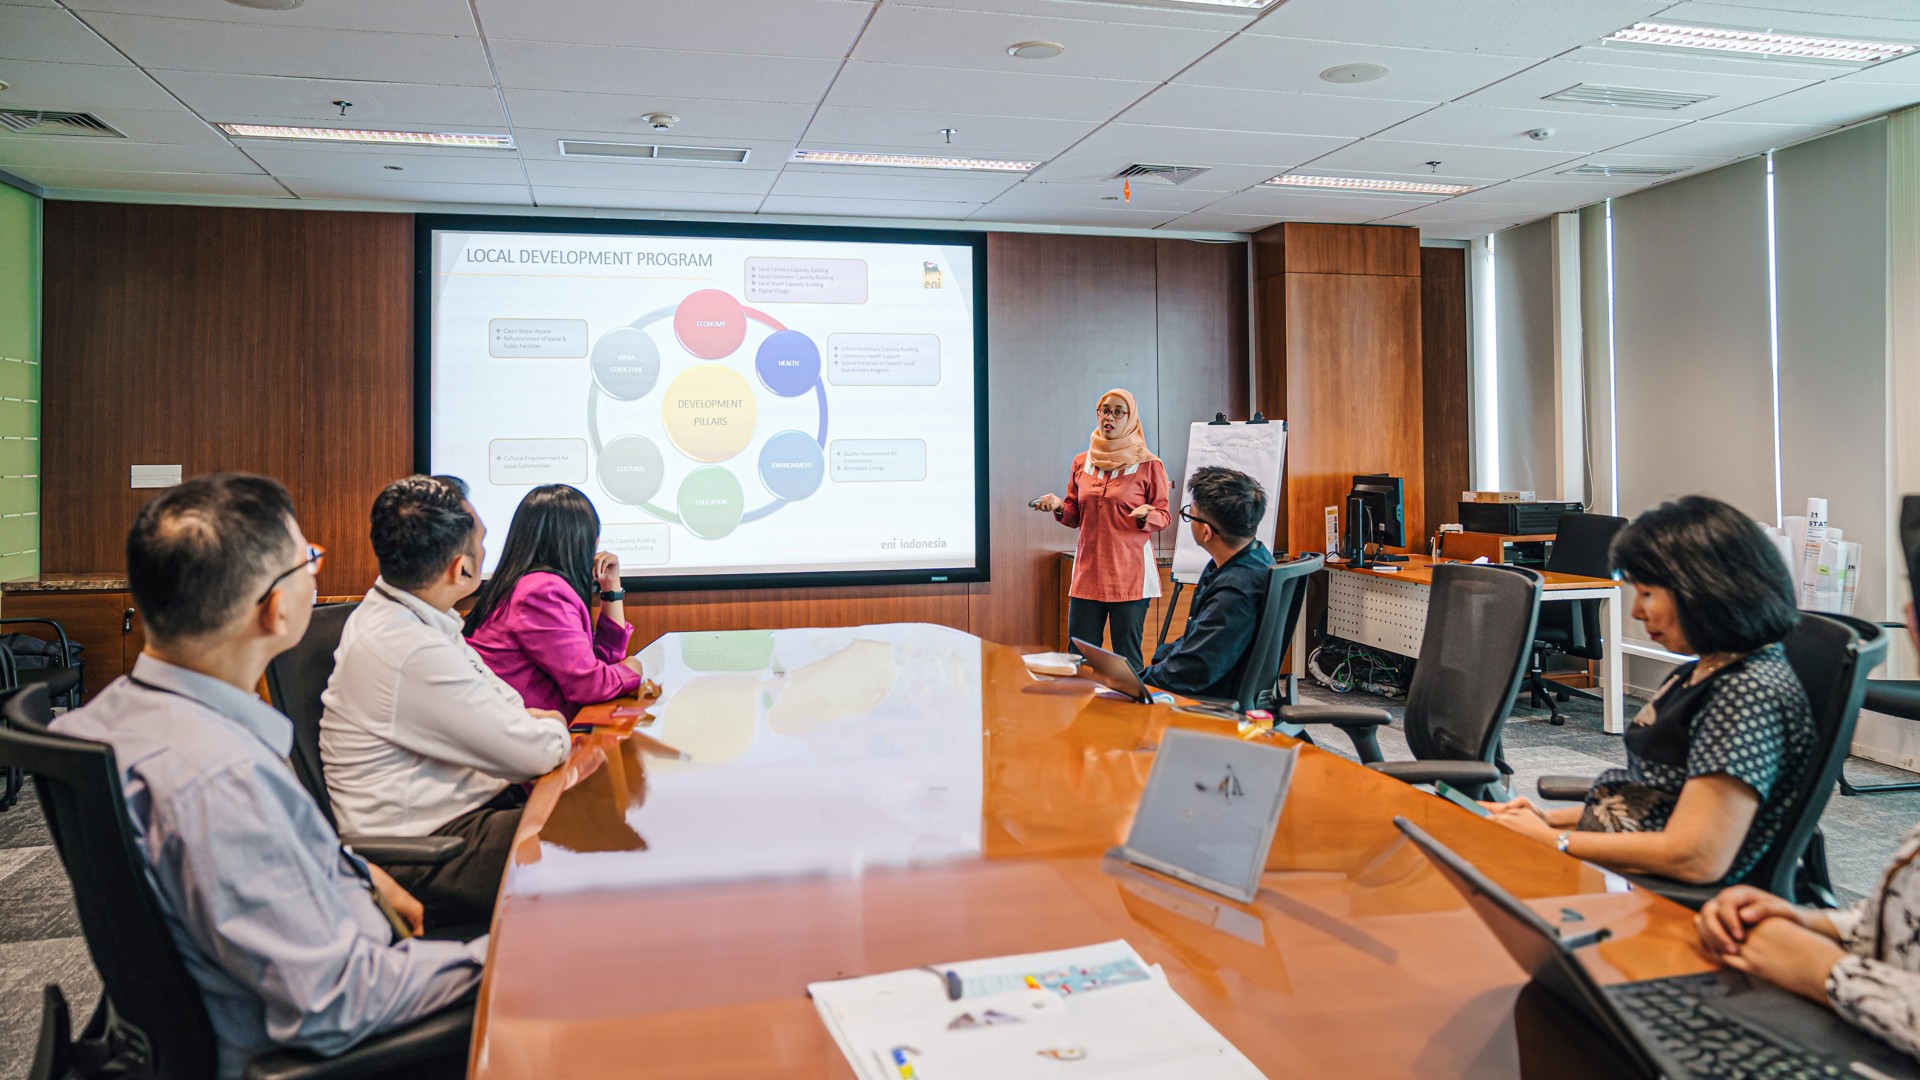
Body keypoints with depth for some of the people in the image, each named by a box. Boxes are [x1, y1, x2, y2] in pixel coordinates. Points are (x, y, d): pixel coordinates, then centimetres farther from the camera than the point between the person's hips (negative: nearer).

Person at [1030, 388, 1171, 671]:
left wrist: (1146, 516, -18)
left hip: (1130, 575, -4)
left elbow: (1164, 516, 3)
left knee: (1127, 658, -2)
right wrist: (1058, 507, -4)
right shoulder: (1081, 462, 11)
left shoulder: (1148, 464, -1)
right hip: (1088, 573, 4)